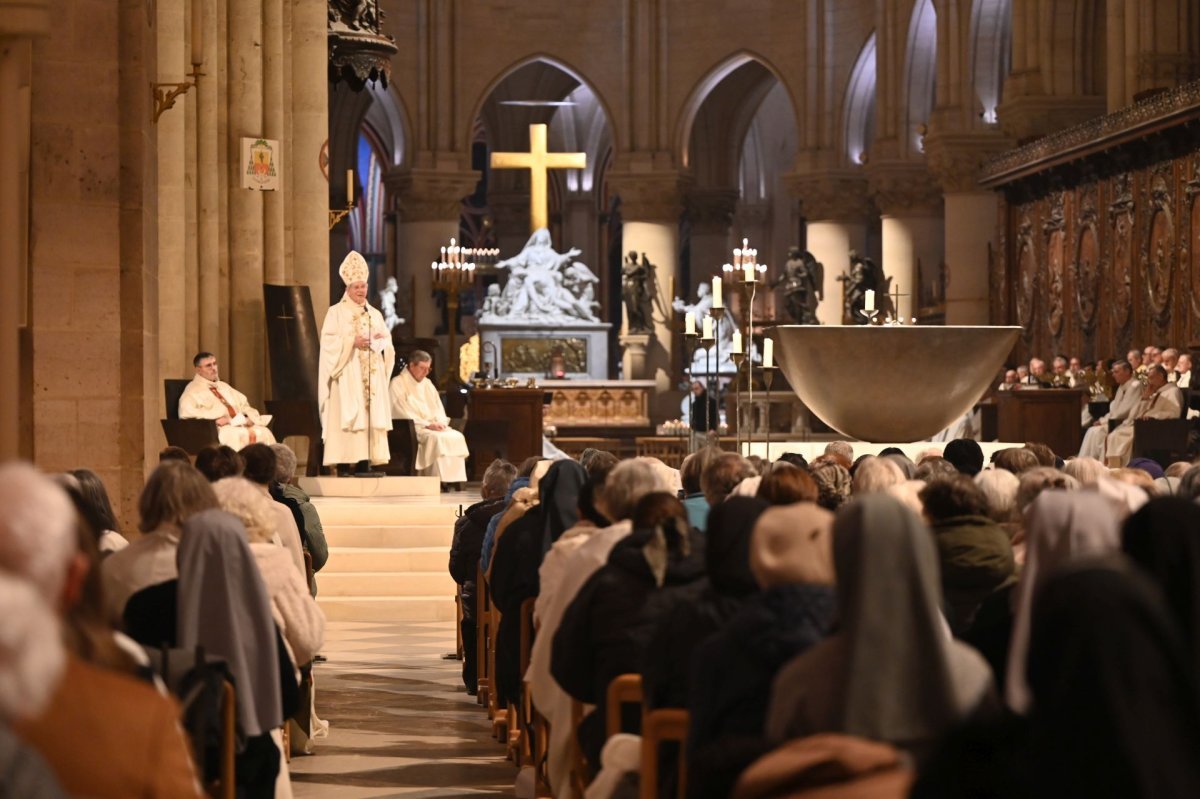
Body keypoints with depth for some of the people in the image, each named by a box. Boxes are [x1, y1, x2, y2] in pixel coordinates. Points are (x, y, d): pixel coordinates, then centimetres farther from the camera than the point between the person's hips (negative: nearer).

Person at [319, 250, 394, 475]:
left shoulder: (374, 314, 18)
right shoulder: (336, 312, 2)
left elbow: (387, 340, 16)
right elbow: (328, 341, -7)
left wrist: (381, 339, -7)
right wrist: (352, 341, -17)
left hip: (371, 377, 5)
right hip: (347, 376, -5)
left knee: (370, 418, -1)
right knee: (346, 419, -12)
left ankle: (365, 464, 1)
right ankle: (343, 466, -13)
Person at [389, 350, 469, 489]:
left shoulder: (427, 384, 20)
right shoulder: (398, 383, -3)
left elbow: (438, 408, 17)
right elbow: (402, 413, -12)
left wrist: (440, 422, -6)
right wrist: (427, 425, -20)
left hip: (433, 426, 7)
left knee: (457, 437, -19)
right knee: (436, 438, -34)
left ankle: (454, 477, -24)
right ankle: (439, 479, -34)